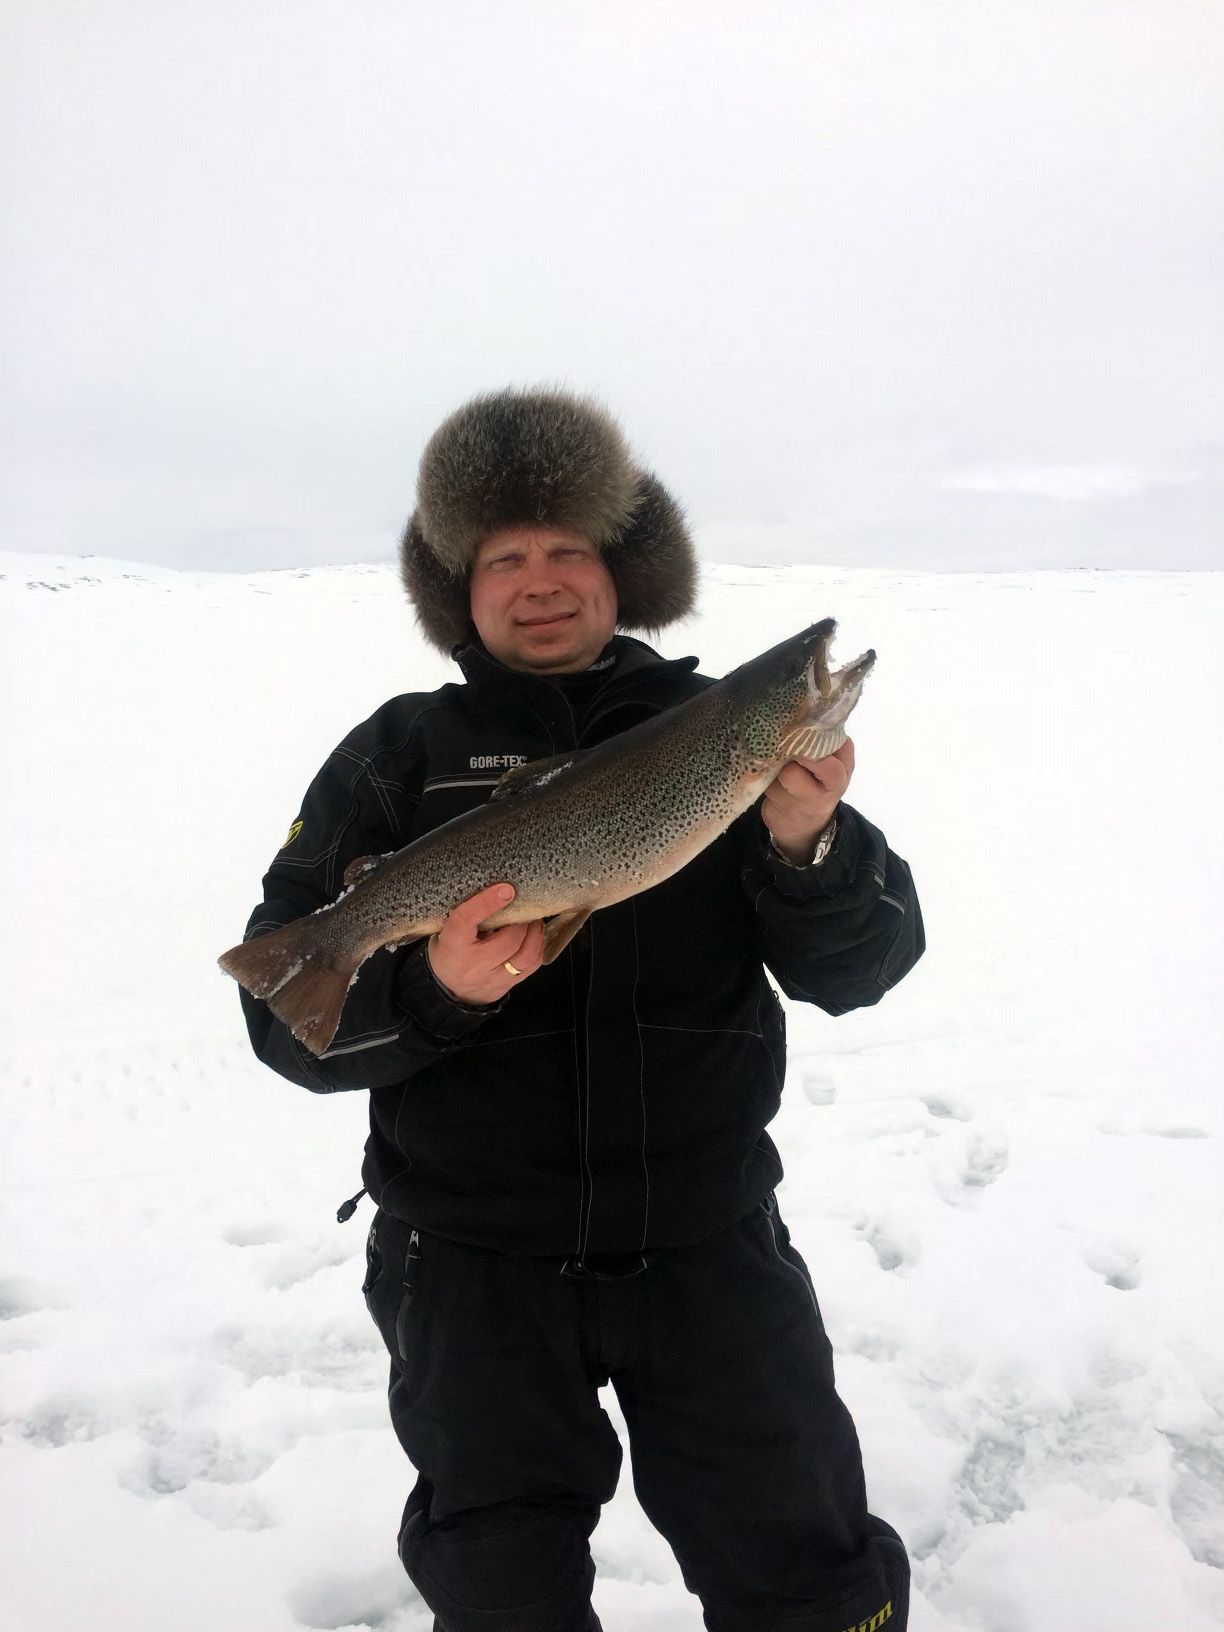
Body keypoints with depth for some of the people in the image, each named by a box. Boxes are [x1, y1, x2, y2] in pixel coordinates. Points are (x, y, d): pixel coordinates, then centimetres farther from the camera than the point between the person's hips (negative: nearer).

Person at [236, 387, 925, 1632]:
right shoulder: (400, 757, 0)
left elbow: (860, 968, -3)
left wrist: (808, 849, -23)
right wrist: (428, 990, -25)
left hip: (706, 1240, 1)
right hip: (473, 1258, 0)